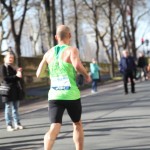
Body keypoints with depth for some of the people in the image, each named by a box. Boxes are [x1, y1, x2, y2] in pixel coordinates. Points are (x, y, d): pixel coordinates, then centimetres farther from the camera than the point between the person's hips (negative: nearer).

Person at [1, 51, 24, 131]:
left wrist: (19, 73, -3)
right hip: (8, 91, -7)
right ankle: (9, 125, 0)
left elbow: (18, 78, 16)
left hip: (15, 90, 7)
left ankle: (17, 124, 14)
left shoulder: (12, 67, 16)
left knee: (15, 108, 10)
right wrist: (16, 76, -18)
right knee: (8, 108, -3)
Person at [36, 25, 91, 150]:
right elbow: (77, 66, -25)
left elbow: (39, 74, 13)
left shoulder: (48, 53, 9)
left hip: (54, 96, 3)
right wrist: (86, 75, -6)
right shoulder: (71, 50, -6)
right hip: (71, 96, -3)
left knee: (54, 128, -5)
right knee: (77, 124, 20)